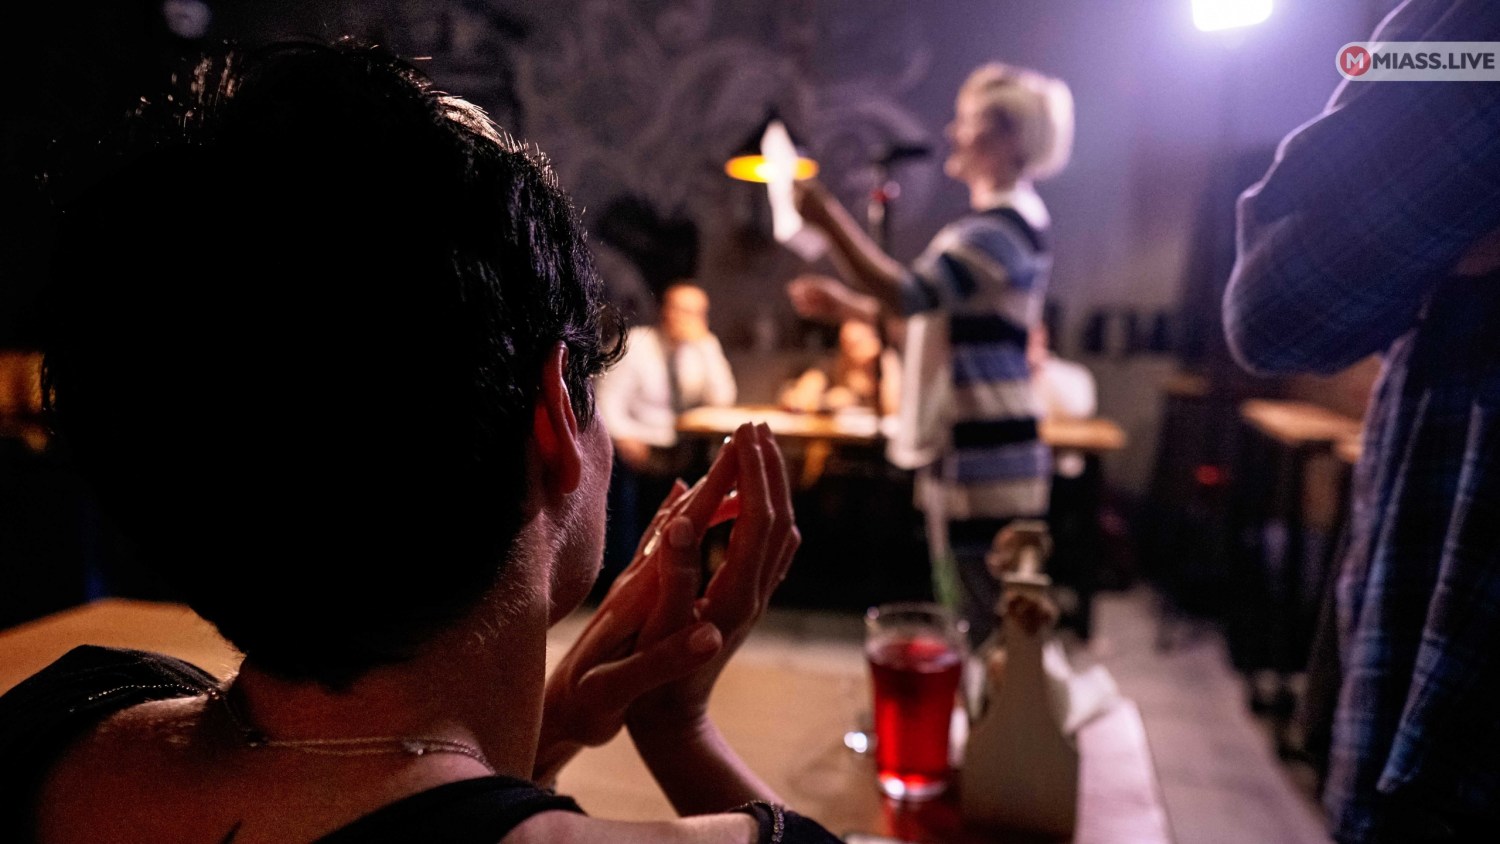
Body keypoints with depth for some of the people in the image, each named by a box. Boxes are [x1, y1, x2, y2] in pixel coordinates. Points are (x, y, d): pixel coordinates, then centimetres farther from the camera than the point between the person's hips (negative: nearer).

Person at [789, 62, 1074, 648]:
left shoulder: (1005, 227, -16)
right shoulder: (1000, 220, 19)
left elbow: (908, 294, -29)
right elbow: (933, 311, 23)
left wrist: (829, 219, -24)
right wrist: (846, 303, 15)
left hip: (984, 462, -11)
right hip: (963, 452, 11)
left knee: (988, 634, -3)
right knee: (969, 626, 20)